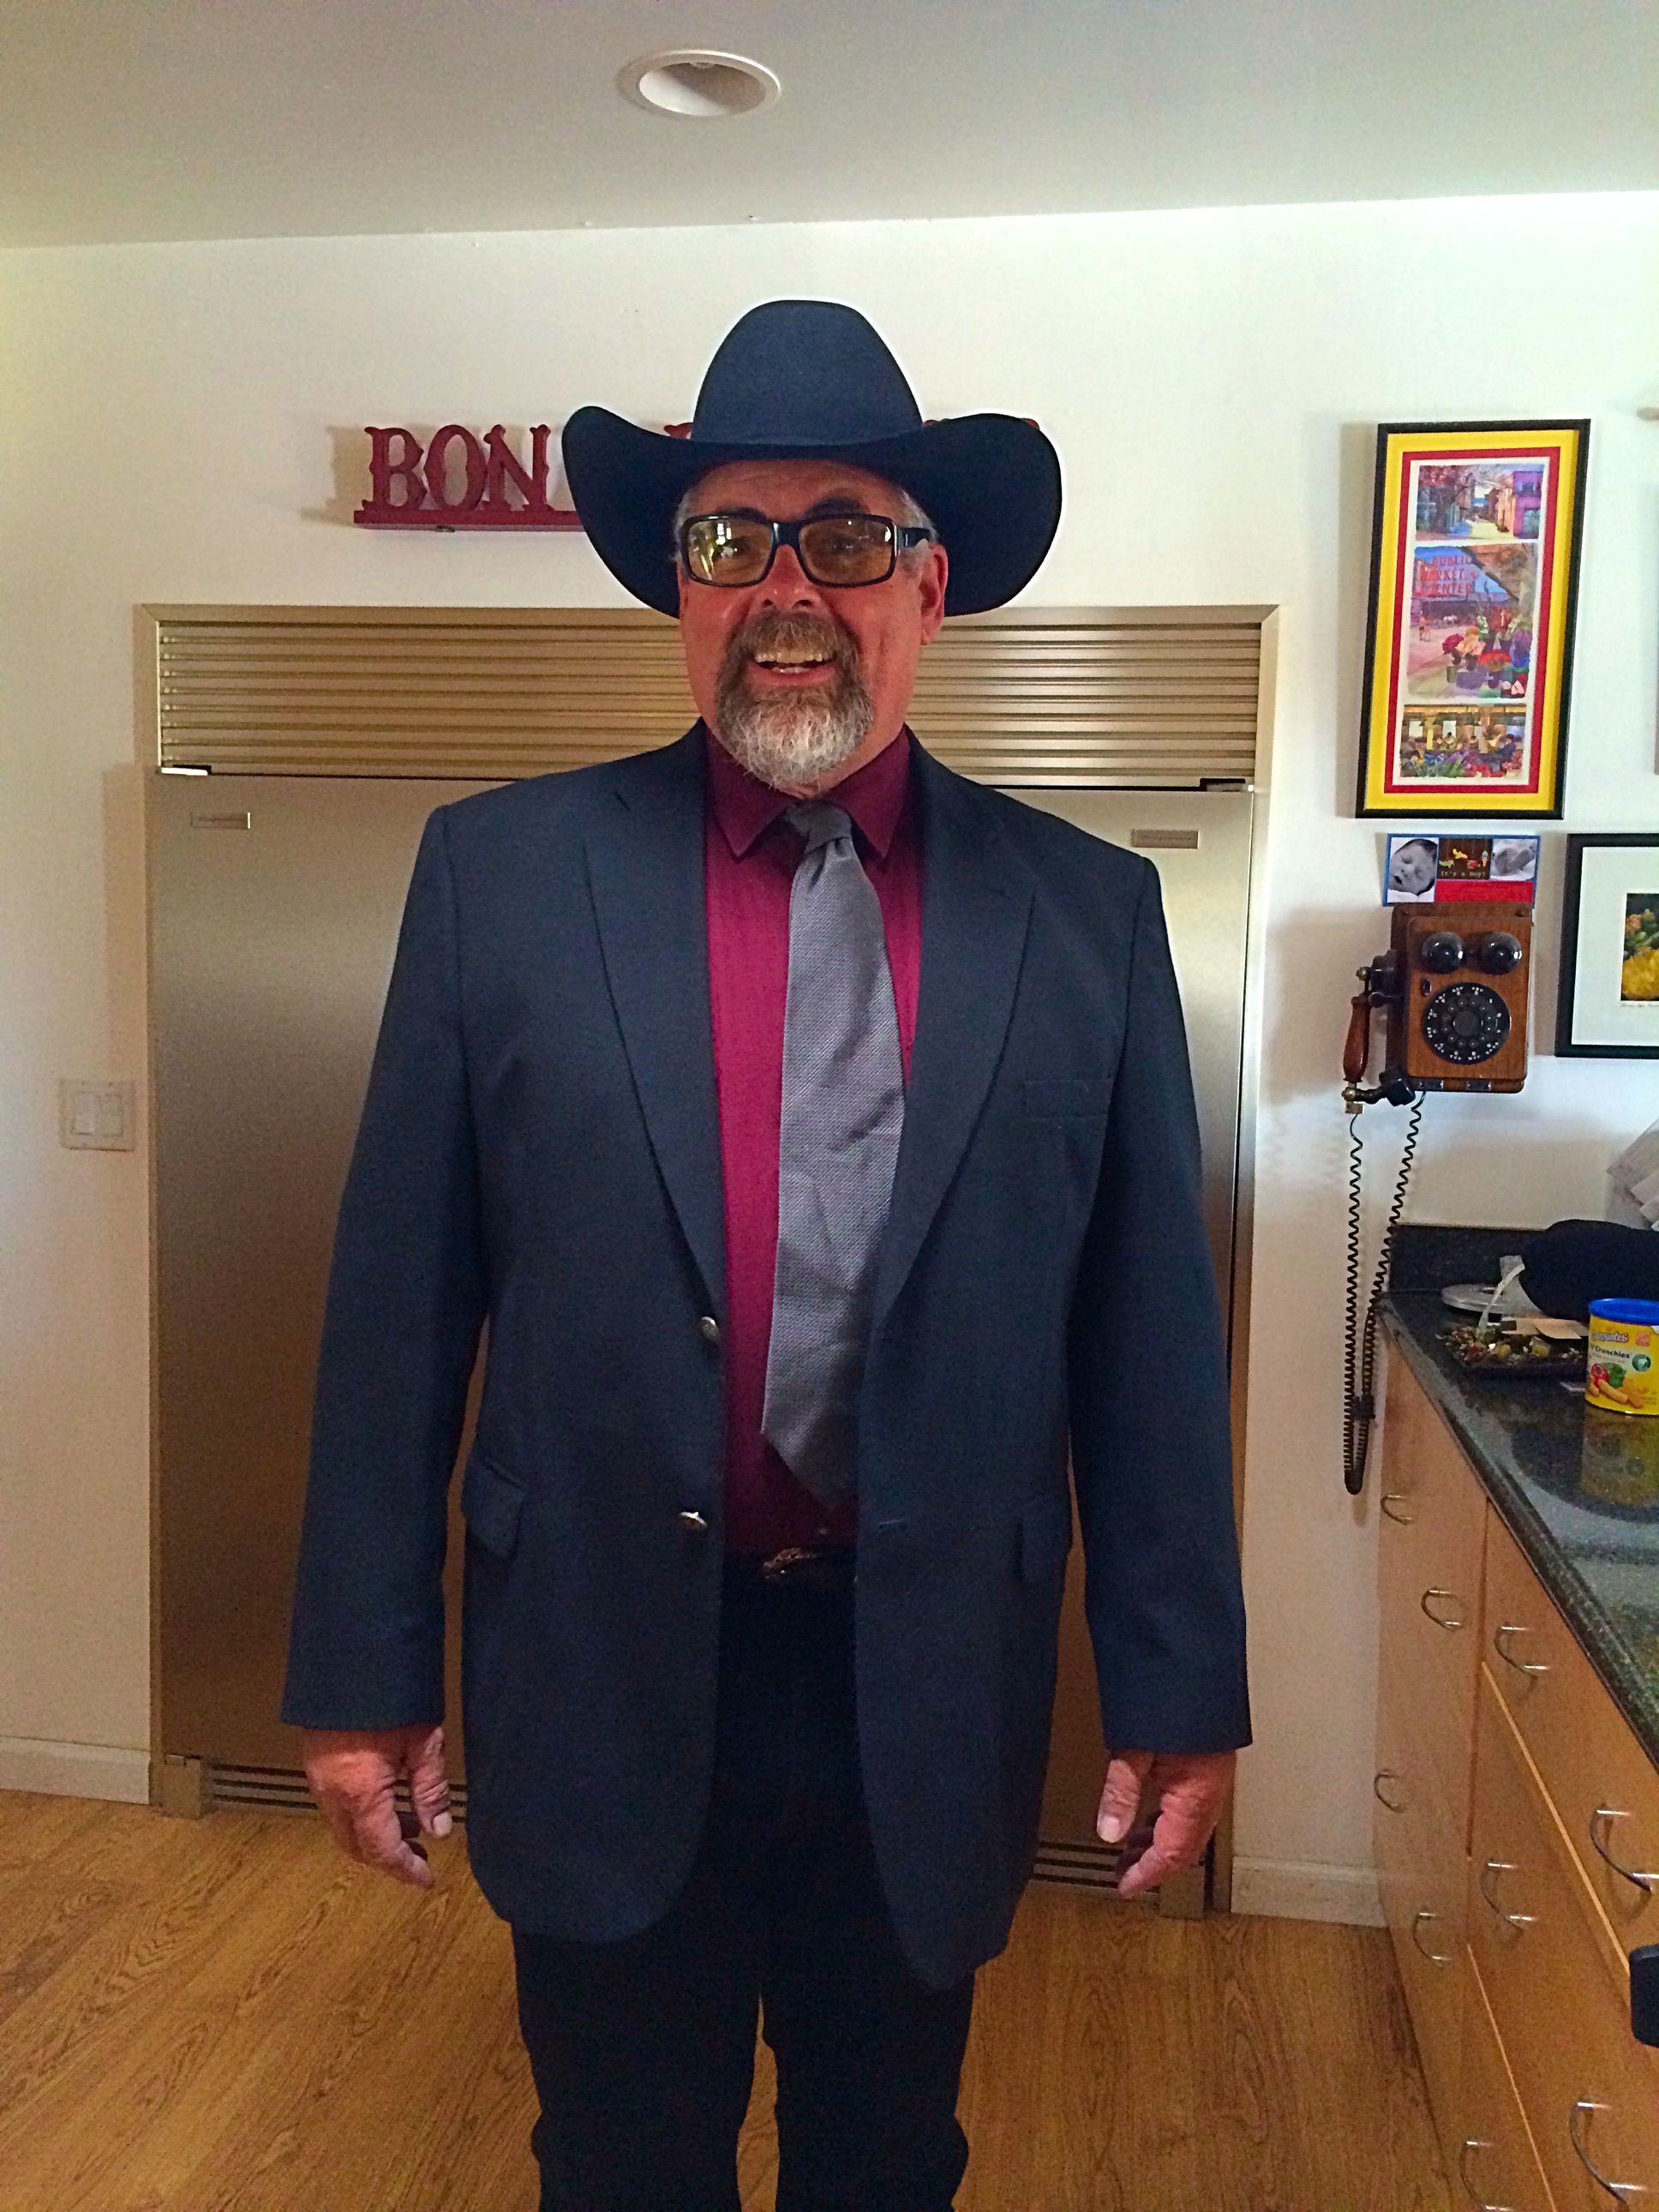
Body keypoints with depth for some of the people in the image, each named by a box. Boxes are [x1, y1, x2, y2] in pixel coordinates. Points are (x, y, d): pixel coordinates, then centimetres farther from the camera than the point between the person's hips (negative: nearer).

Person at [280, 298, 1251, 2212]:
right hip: (602, 1695, 0)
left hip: (931, 1712, 1)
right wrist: (365, 1672, -1)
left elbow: (1150, 1336, -1)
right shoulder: (499, 873, -5)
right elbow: (398, 1304, -3)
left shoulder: (1086, 912, -3)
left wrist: (1178, 1690, 2)